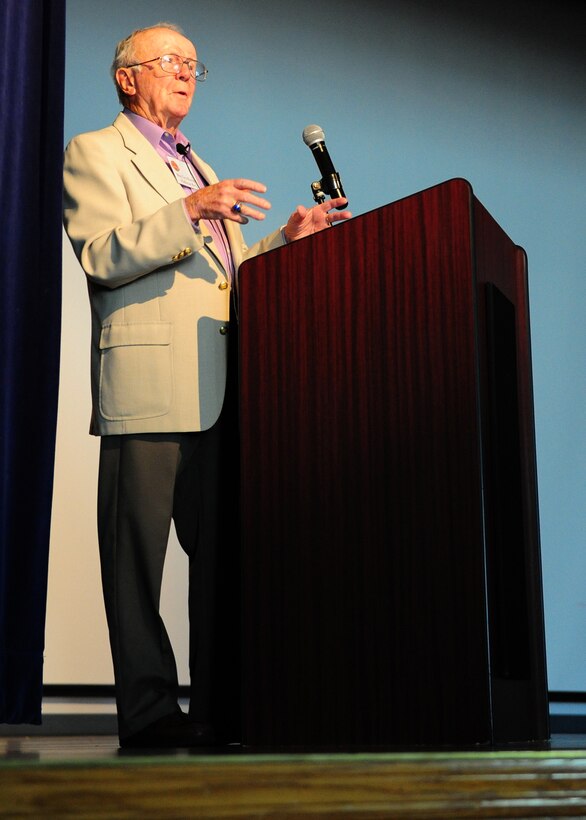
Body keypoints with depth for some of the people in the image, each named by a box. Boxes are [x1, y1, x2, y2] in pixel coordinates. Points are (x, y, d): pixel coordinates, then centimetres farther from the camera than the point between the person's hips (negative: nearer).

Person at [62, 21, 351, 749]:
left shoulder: (201, 171, 31)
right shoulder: (94, 153, 7)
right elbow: (101, 256, -9)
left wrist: (287, 239, 15)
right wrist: (189, 213, -18)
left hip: (219, 390, 8)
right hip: (147, 385, -7)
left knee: (224, 554, 5)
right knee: (138, 560, -5)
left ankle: (218, 709, 11)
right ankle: (149, 712, 0)